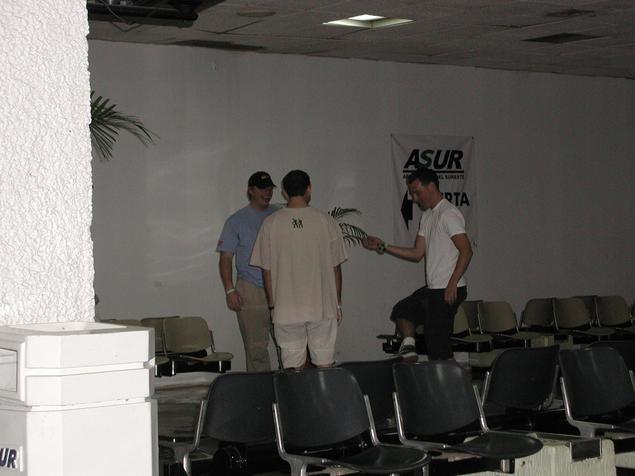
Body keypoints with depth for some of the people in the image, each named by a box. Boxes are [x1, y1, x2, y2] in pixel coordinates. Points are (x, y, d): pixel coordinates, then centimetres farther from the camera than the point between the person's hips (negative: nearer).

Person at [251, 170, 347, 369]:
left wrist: (272, 305, 11)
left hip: (286, 310, 0)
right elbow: (335, 267, 2)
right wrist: (337, 304, 12)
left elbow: (267, 270, 1)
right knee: (324, 364, 6)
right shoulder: (326, 221, -3)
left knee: (293, 367, 5)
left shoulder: (270, 224, -2)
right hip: (323, 308, 0)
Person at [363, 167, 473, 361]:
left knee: (439, 347, -7)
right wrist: (383, 247, 12)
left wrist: (452, 284, -24)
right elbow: (417, 253, 19)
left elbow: (466, 251, -20)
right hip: (432, 289, 10)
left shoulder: (448, 214, -13)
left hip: (448, 291, -10)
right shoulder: (427, 216, 17)